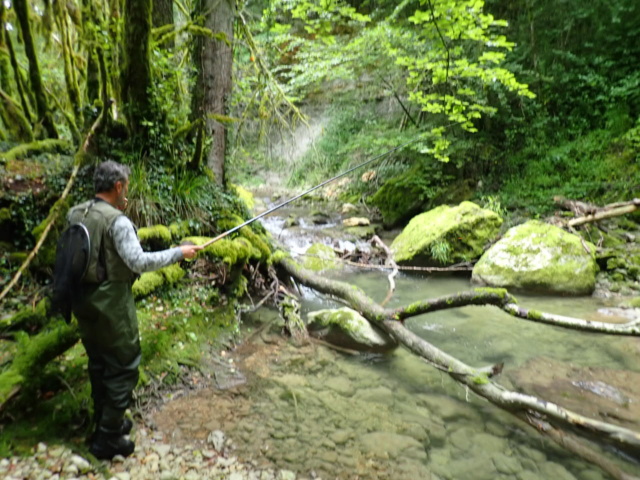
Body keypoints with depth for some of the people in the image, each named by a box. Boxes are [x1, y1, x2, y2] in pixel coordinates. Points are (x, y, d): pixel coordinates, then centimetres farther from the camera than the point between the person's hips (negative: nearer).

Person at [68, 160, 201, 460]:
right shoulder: (117, 221, -19)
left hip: (83, 301, 8)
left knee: (98, 364, 20)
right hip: (110, 304, -8)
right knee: (122, 367, 5)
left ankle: (105, 423, 35)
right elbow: (139, 262, -23)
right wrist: (179, 252, -14)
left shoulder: (74, 214, 4)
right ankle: (108, 439, 14)